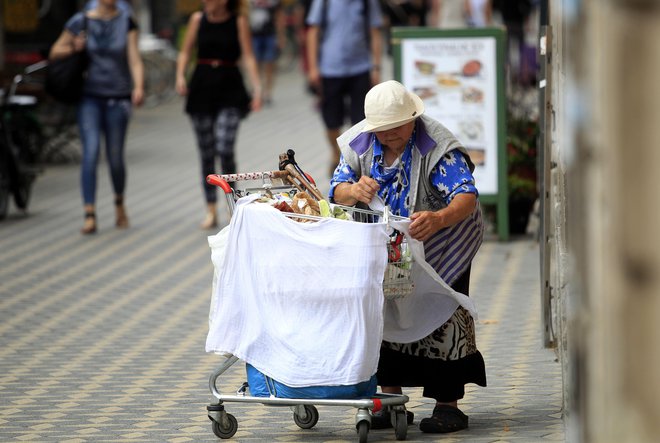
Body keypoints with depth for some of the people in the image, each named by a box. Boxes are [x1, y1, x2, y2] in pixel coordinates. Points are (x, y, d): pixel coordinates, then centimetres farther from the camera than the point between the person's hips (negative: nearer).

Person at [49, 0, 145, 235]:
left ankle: (119, 203, 34)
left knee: (115, 158, 5)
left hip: (118, 98, 1)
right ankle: (89, 216, -19)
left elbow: (134, 59, -7)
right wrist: (73, 48, -11)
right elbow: (54, 52, 10)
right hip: (90, 96, -1)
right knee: (91, 151, -17)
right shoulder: (80, 21, 1)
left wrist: (138, 87, -24)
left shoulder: (126, 21, 1)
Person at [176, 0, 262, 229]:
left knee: (224, 149, -17)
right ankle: (211, 211, 14)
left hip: (229, 89, -3)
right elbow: (185, 52, 10)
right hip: (202, 87, 3)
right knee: (206, 153, 5)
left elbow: (248, 56, -6)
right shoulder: (198, 19, 4)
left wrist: (257, 88, -15)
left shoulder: (239, 21, -3)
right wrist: (180, 76, -7)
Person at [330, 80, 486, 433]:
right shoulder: (358, 143, -12)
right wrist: (354, 191, -42)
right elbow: (337, 190, -15)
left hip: (442, 244, -5)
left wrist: (439, 218, -61)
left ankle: (448, 405, -2)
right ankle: (391, 398, 11)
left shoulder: (437, 146, -28)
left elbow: (466, 196, -39)